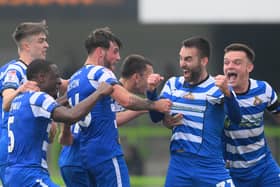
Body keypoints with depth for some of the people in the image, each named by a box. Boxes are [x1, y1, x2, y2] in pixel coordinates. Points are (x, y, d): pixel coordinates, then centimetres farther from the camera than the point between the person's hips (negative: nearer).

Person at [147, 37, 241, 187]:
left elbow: (236, 118, -19)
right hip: (178, 164, 4)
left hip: (210, 166, -4)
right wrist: (151, 91, -7)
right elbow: (156, 117, 9)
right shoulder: (173, 85, 10)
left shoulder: (218, 87, -5)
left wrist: (226, 92, -38)